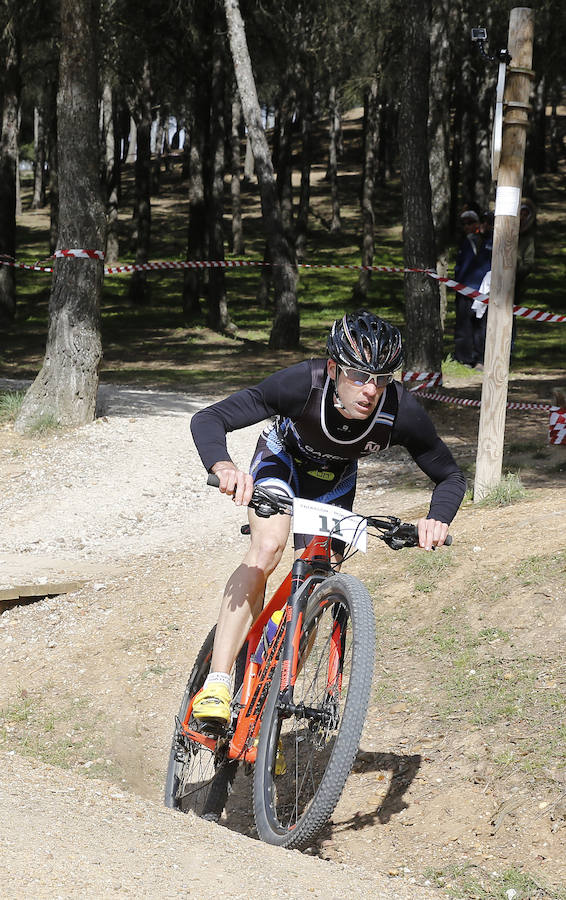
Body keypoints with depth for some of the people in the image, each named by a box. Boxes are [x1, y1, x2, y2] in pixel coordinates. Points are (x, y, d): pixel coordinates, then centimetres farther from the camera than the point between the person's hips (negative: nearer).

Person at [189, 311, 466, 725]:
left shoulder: (402, 411, -34)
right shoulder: (303, 384, -39)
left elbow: (451, 477, -18)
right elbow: (208, 420, -38)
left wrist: (437, 519, -40)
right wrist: (222, 466, -59)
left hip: (334, 480, 3)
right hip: (282, 458, -3)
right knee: (267, 547, -29)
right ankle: (216, 684, -33)